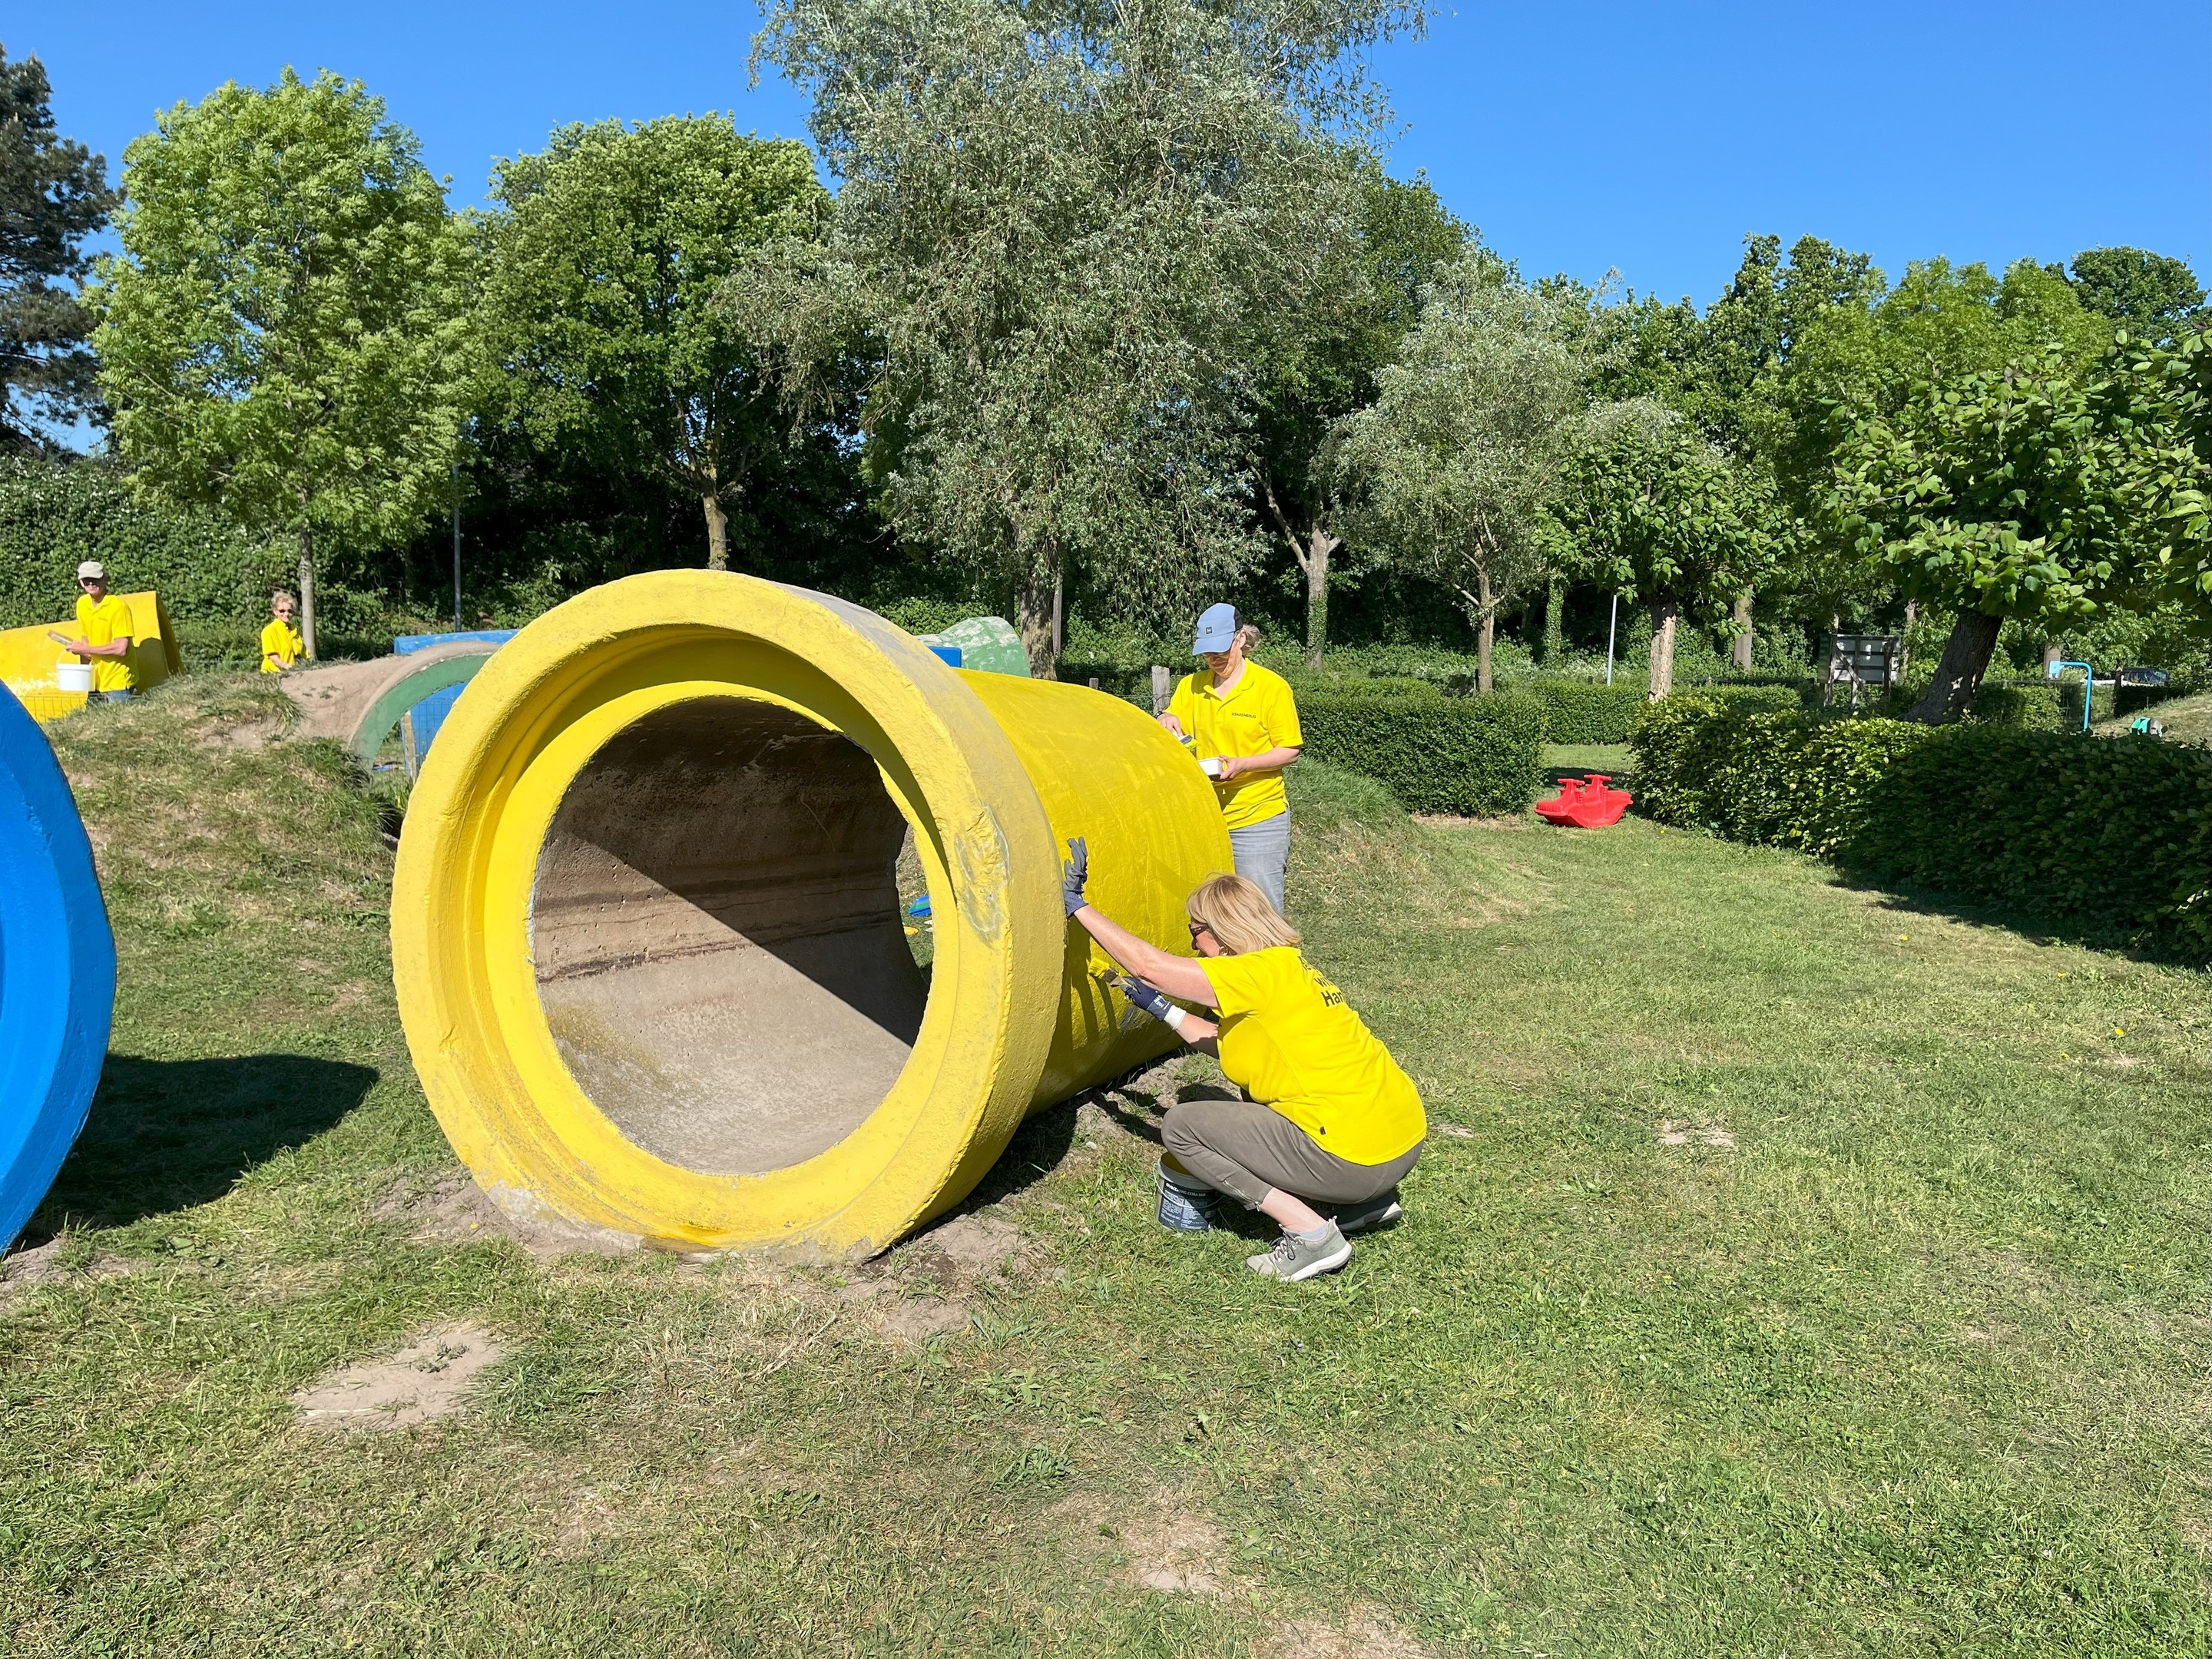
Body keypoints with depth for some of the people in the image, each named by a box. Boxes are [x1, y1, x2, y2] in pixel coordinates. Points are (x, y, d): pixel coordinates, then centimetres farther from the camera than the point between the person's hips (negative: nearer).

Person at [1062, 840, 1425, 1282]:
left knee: (1181, 1126, -1)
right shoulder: (1290, 967, 13)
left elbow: (1148, 966, -15)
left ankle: (1311, 1234, -5)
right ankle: (1367, 1202, 20)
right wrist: (1161, 1008, 25)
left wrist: (1077, 904, -6)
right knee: (1255, 1104, 33)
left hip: (1355, 1159, -10)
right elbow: (1231, 1043, 20)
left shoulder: (1261, 972, -14)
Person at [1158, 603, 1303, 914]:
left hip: (1257, 819, -4)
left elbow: (1290, 751, -4)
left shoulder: (1272, 686, -3)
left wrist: (1242, 764, -20)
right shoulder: (1191, 686, 10)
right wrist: (1166, 722, -10)